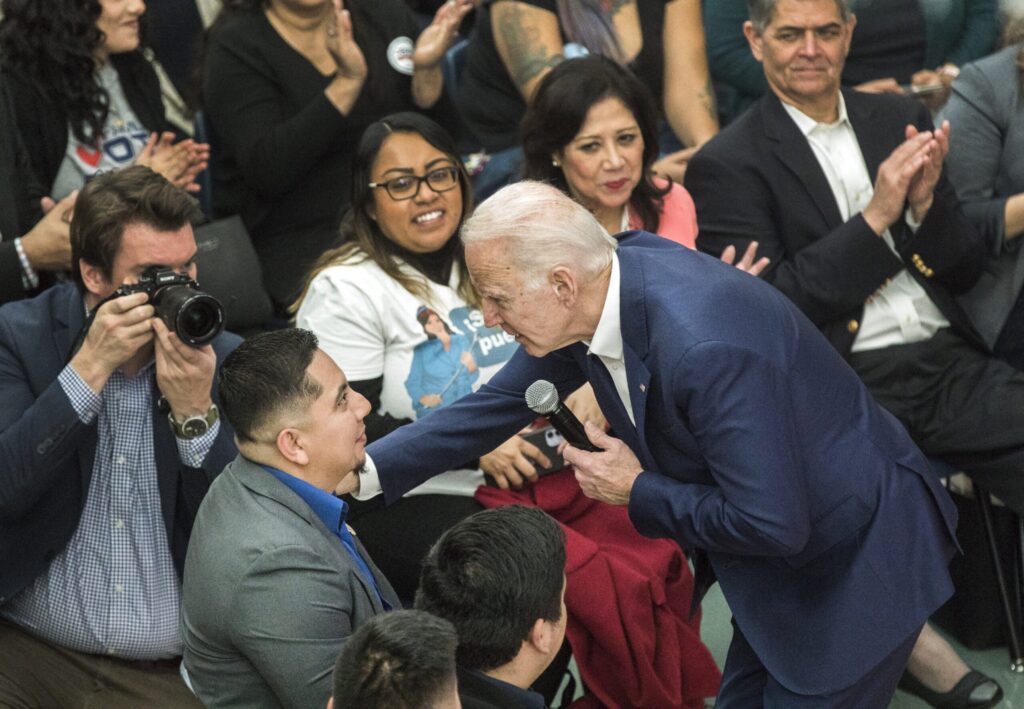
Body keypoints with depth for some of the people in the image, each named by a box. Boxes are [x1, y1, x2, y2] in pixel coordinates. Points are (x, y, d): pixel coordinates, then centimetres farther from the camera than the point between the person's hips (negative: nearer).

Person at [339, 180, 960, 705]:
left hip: (854, 558, -9)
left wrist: (639, 492, -19)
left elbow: (774, 525, -32)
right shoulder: (611, 274, -9)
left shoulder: (704, 350, -37)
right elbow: (503, 401, 7)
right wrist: (363, 471, 2)